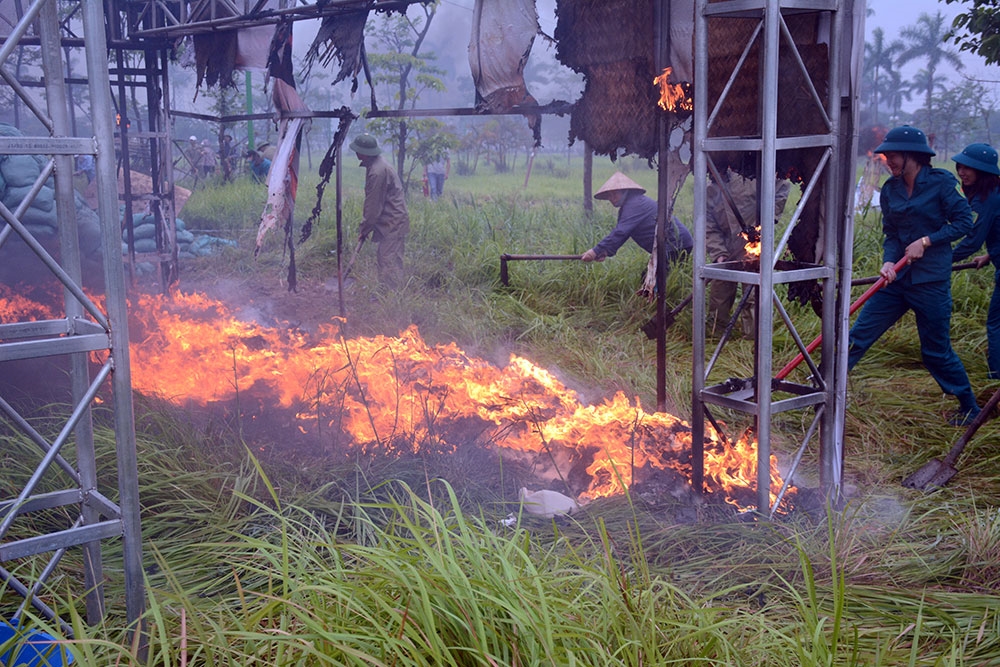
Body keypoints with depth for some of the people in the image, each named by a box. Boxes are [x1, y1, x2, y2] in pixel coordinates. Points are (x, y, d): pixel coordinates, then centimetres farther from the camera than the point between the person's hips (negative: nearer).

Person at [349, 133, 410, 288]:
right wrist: (364, 225, 17)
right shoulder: (375, 164, 10)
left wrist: (364, 229, -7)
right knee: (384, 259, 15)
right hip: (390, 222, 11)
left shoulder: (377, 171, -23)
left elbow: (374, 206, -18)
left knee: (389, 263, -8)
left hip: (393, 222, -11)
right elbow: (372, 201, 17)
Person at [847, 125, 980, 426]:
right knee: (859, 335, 0)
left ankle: (970, 409, 22)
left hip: (931, 280, -5)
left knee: (936, 351, 3)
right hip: (898, 278, 5)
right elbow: (890, 234, 8)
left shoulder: (940, 183, -7)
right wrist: (888, 262, -10)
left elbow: (964, 222, -6)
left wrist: (926, 241, -15)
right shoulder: (890, 190, 7)